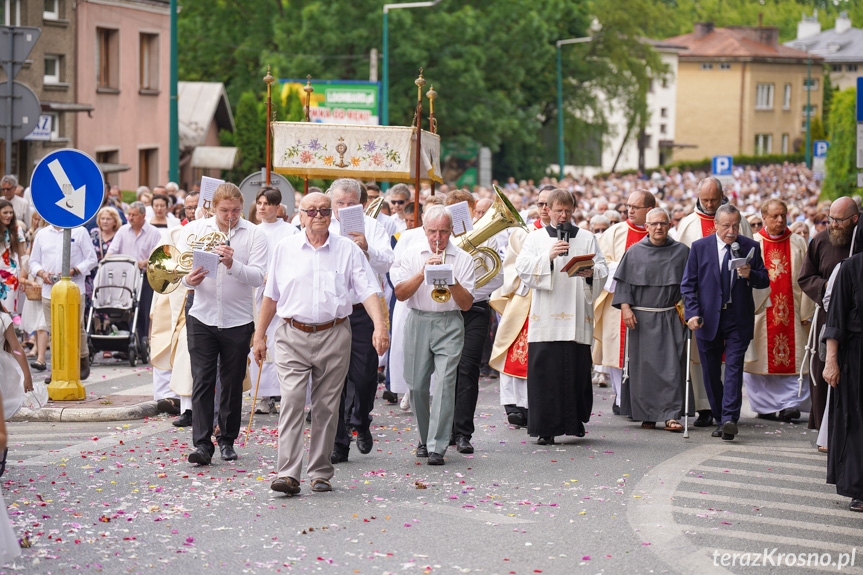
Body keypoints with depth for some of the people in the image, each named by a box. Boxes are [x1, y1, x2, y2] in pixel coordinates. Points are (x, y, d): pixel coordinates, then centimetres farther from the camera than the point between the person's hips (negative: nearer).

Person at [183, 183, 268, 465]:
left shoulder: (254, 235, -1)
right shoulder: (194, 229, 5)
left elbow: (258, 277, -11)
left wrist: (233, 265, -27)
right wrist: (189, 280, -18)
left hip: (238, 321, 0)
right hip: (202, 317, 0)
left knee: (232, 384, 8)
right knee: (202, 381, -7)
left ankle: (227, 440, 21)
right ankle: (202, 444, -8)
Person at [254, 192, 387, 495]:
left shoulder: (348, 249, 4)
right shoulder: (285, 248, 8)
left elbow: (368, 291, -2)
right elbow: (271, 296, 14)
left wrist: (379, 326, -17)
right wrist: (259, 336, 12)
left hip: (333, 336, 0)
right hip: (292, 336, 0)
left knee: (326, 407, 4)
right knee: (292, 401, -11)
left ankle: (320, 473, 14)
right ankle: (288, 474, -15)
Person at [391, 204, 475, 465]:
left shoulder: (463, 259, 3)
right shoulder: (410, 253, 5)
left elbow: (466, 304, 0)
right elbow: (400, 293, -3)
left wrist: (452, 282, -17)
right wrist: (423, 272, -15)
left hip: (449, 324, -2)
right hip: (418, 322, 2)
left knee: (444, 383, -12)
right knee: (417, 385, 4)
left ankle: (437, 447, -13)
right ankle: (425, 438, 24)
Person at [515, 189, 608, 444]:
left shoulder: (587, 239, 15)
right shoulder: (536, 238, 11)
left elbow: (603, 269, 7)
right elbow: (522, 267, -3)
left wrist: (591, 273, -16)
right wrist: (548, 257, -18)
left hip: (577, 318, 1)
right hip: (546, 319, -1)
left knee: (577, 370, -1)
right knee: (545, 371, -7)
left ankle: (575, 421, 14)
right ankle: (545, 428, -4)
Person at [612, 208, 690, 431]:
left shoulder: (682, 252, 6)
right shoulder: (635, 252, 5)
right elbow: (623, 281, 5)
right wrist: (625, 307, -7)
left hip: (670, 319, 0)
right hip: (641, 319, 0)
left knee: (671, 366, -7)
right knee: (644, 366, 2)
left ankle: (670, 416, -5)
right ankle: (647, 415, 12)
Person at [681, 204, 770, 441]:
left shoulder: (751, 247, 3)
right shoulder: (699, 247, 2)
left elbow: (764, 281, 6)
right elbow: (688, 284, 3)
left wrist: (751, 275, -16)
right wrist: (692, 313, -9)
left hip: (739, 319, -1)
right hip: (708, 320, 1)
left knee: (734, 367, -12)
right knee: (710, 372, 5)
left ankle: (730, 419, -19)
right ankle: (720, 419, 16)